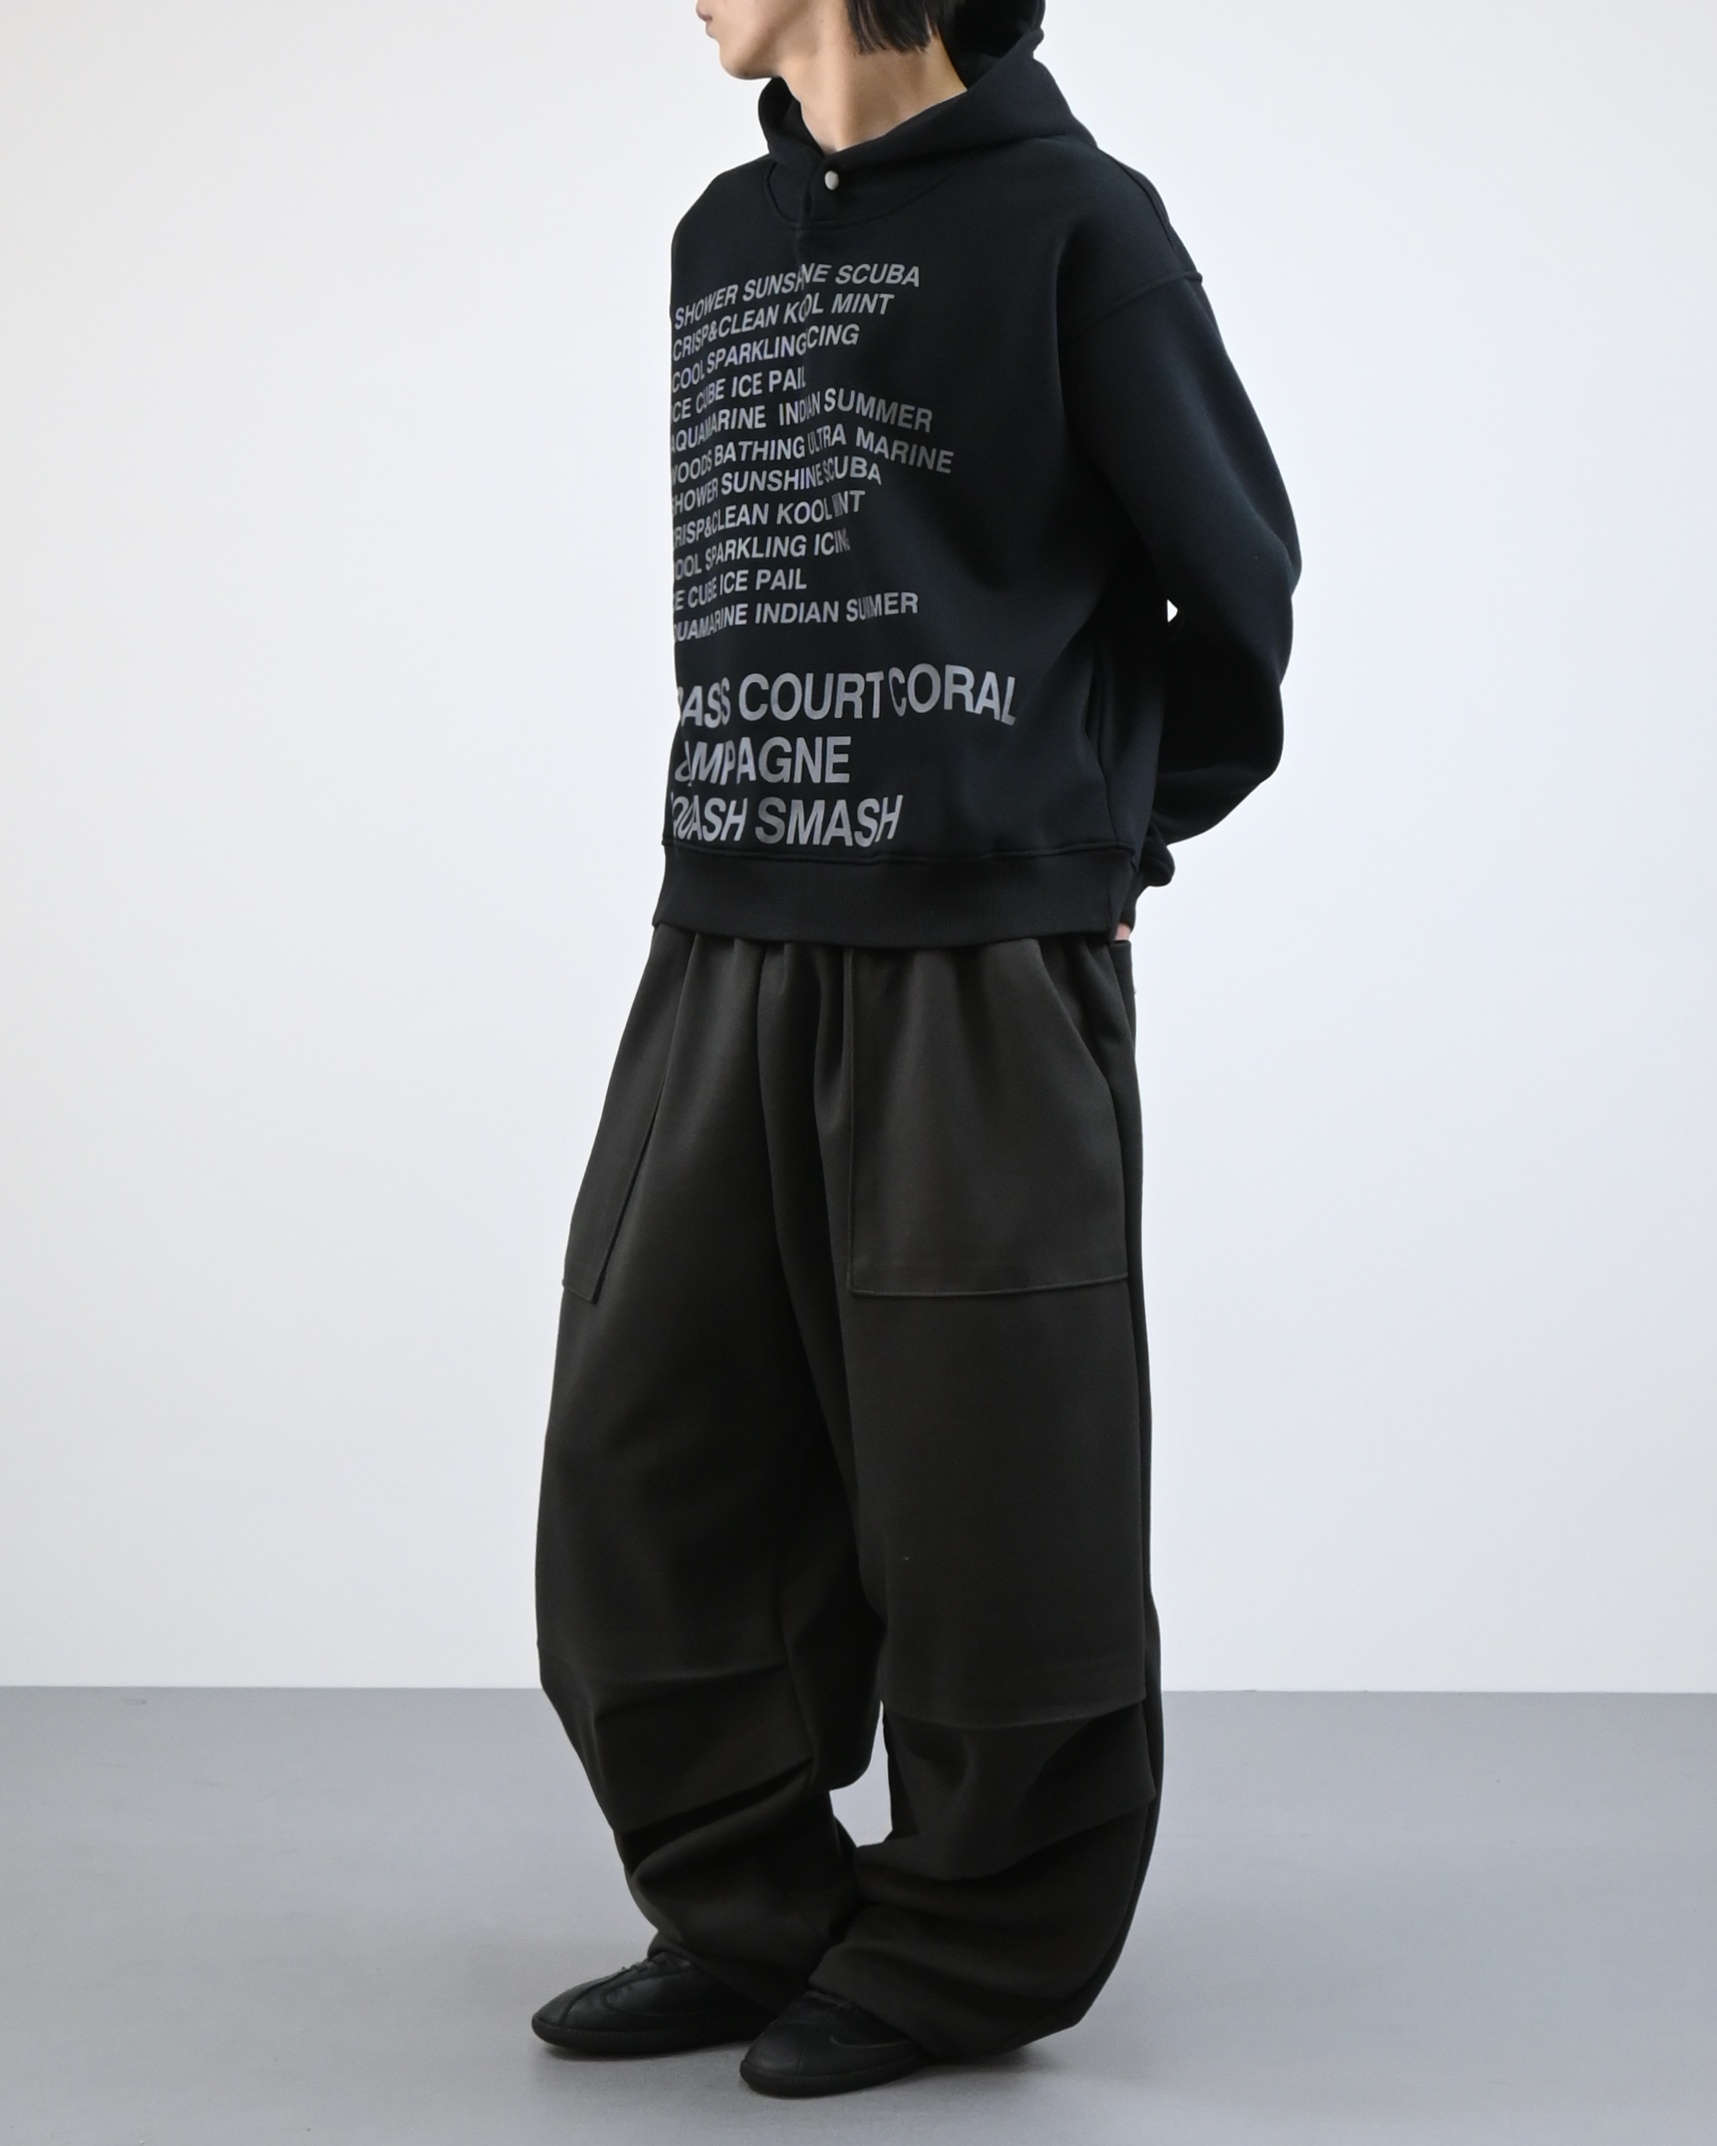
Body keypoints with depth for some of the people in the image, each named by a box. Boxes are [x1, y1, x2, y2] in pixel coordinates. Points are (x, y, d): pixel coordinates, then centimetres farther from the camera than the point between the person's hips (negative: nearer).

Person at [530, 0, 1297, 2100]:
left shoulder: (1067, 216, -3)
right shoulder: (721, 242, 16)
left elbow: (1236, 572, 1)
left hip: (983, 978, -6)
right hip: (725, 960, 6)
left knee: (980, 1506, 1)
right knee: (648, 1468, 7)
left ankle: (968, 1953, 17)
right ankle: (747, 1916, 21)